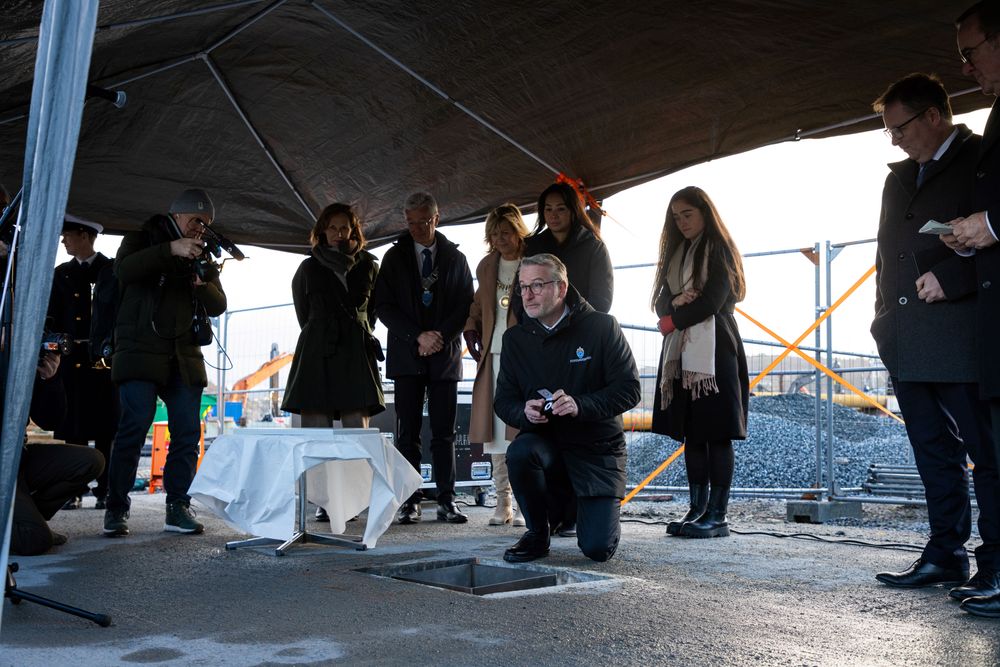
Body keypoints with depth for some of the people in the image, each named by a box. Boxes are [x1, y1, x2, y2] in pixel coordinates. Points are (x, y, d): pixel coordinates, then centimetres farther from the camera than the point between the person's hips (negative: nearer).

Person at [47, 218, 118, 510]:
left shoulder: (113, 270, 5)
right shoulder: (61, 273, 16)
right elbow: (52, 317, 14)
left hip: (106, 357, -3)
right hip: (72, 357, 3)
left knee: (105, 429, -1)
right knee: (74, 428, 2)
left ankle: (104, 491, 3)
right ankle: (73, 491, 7)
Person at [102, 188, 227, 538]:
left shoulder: (201, 256, 20)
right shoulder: (143, 239, 8)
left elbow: (218, 306, 10)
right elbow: (124, 269, -15)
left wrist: (203, 283, -10)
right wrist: (170, 250, -22)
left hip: (185, 358, 5)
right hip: (140, 351, -5)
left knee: (188, 432, -1)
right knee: (134, 426, -12)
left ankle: (178, 508, 5)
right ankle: (117, 509, -3)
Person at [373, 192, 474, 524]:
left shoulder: (455, 258, 10)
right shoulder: (394, 257, 8)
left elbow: (466, 305, 6)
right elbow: (384, 306, 1)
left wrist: (440, 336, -9)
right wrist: (418, 336, -10)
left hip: (445, 355, 0)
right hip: (406, 355, 0)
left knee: (444, 433, 0)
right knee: (408, 432, -1)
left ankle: (446, 501, 4)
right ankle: (409, 502, 3)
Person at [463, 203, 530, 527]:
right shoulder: (487, 266, 16)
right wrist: (471, 329, 11)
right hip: (493, 355, 5)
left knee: (521, 429, -8)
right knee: (495, 430, 5)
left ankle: (522, 504, 0)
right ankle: (503, 502, 14)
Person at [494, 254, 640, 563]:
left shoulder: (601, 326, -7)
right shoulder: (515, 338, 3)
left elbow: (629, 389, -11)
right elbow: (503, 401, 4)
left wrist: (580, 405, -27)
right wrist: (524, 411, -21)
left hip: (597, 449, -2)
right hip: (546, 442, 2)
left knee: (598, 548, -13)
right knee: (519, 452, -34)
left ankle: (585, 507, 25)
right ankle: (538, 533, -6)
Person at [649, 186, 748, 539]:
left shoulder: (720, 251, -1)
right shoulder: (676, 254, 20)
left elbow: (711, 302, -12)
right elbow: (661, 301, 14)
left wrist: (671, 321, -2)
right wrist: (675, 303, -9)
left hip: (713, 351, -7)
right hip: (681, 354, 7)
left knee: (715, 434, -6)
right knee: (690, 434, 5)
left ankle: (717, 516, -4)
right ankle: (697, 510, 9)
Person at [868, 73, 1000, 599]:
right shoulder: (898, 178, 21)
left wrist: (949, 278, -19)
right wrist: (883, 317, 14)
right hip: (907, 343, 8)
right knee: (934, 453, 11)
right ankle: (945, 556, 19)